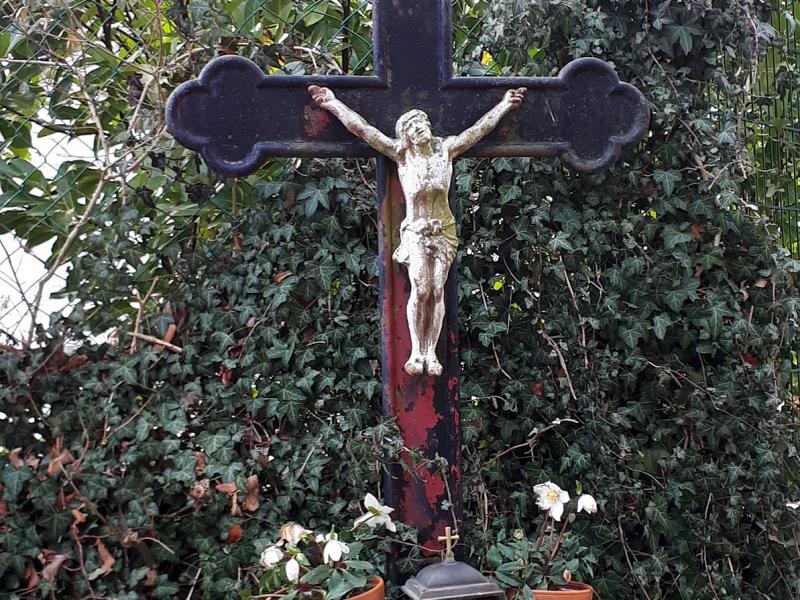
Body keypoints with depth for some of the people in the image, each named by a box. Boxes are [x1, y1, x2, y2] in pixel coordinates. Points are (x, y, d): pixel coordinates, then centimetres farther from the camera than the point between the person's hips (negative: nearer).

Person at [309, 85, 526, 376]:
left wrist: (504, 104, 8)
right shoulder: (400, 154, -5)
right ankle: (416, 351, -4)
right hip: (415, 231, -1)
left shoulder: (445, 149, -2)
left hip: (444, 230, 2)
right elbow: (362, 128, -6)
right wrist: (333, 104, -7)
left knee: (437, 291, -3)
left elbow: (479, 128, 4)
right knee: (420, 290, -12)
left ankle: (431, 352, 1)